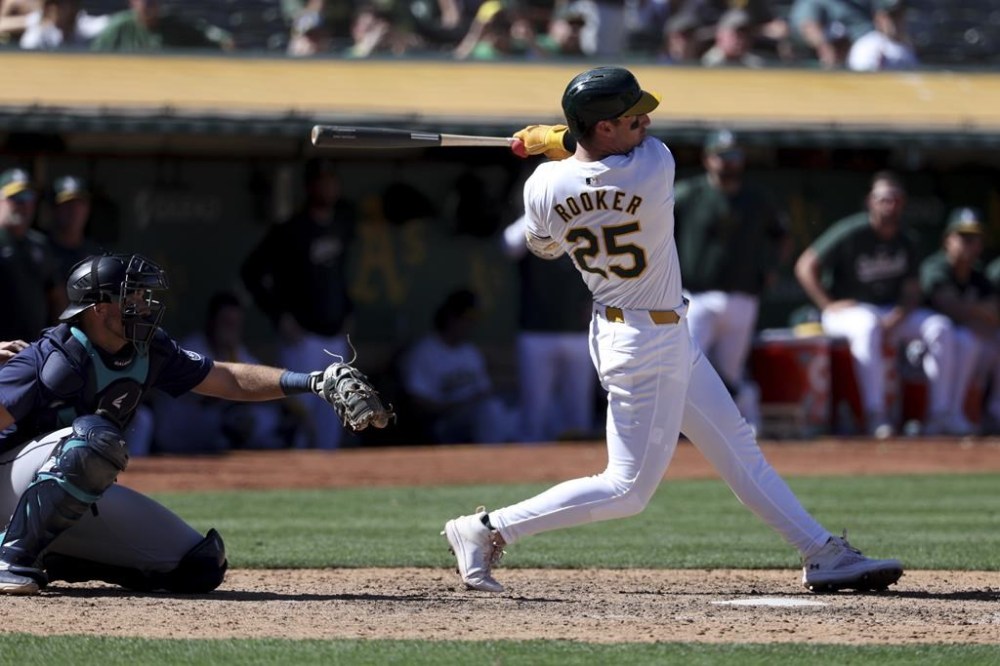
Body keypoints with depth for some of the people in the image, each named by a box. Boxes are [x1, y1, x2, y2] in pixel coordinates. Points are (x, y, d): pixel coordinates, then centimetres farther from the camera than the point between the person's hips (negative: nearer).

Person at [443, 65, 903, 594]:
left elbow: (544, 247, 9)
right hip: (652, 346, -8)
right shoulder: (654, 166, -25)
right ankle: (488, 530, -3)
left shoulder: (544, 186, -11)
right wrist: (551, 138, 0)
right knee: (628, 489, -1)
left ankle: (823, 554, 23)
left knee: (738, 450, 16)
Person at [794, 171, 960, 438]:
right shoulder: (851, 233, -13)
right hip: (847, 311, -6)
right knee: (867, 325, -40)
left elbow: (911, 294, 2)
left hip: (893, 313, 6)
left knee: (941, 326, -16)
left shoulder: (906, 244, 3)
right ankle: (875, 414, -43)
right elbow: (805, 267, -11)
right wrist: (829, 305, -19)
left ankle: (940, 414, -18)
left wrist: (893, 321, -18)